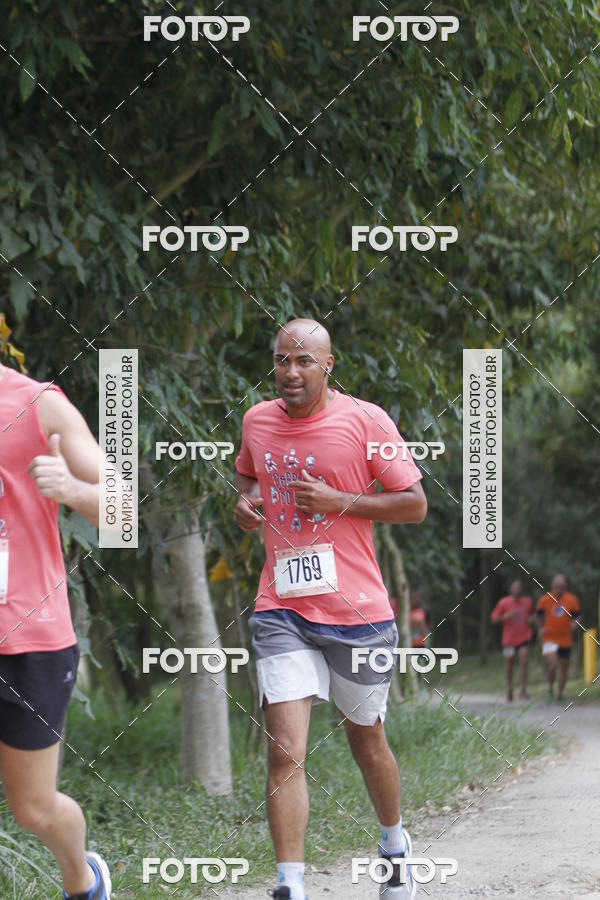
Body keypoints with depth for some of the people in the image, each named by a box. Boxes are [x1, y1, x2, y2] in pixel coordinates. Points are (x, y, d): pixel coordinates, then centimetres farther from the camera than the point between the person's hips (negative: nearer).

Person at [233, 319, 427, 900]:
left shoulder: (365, 421, -7)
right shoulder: (257, 421, 5)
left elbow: (415, 504, -5)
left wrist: (339, 501, -16)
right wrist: (245, 499, 4)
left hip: (357, 611, -2)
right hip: (282, 612, 2)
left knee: (366, 742, 16)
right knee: (284, 753, -13)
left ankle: (395, 842, 43)